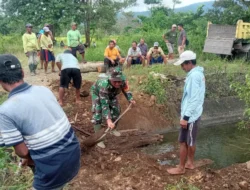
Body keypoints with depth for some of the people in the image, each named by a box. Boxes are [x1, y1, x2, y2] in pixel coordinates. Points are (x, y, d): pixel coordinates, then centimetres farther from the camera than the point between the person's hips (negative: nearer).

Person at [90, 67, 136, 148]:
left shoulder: (123, 82, -34)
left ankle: (113, 129, 33)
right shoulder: (104, 85, -48)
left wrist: (131, 100, -27)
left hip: (110, 93, 5)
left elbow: (126, 91, -10)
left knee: (116, 110, 7)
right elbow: (104, 105, -47)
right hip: (97, 92, -5)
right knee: (98, 112, -18)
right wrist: (108, 120, -54)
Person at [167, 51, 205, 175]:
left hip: (190, 116, -10)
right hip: (193, 115, 10)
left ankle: (181, 168, 15)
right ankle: (190, 163, 32)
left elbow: (193, 99, -24)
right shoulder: (198, 74, 10)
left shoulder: (194, 76, -21)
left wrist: (185, 117, -22)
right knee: (190, 142, 19)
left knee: (183, 142, 3)